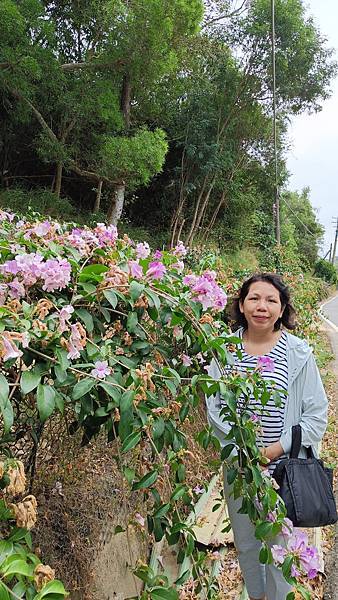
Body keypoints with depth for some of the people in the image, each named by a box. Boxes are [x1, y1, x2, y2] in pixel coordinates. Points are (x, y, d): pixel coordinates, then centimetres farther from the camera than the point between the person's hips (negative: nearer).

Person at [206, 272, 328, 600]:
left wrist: (277, 449, -13)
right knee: (245, 544, 21)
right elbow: (213, 407, -2)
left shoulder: (299, 353, -9)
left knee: (279, 545, 13)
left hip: (284, 467, -2)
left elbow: (317, 414, -6)